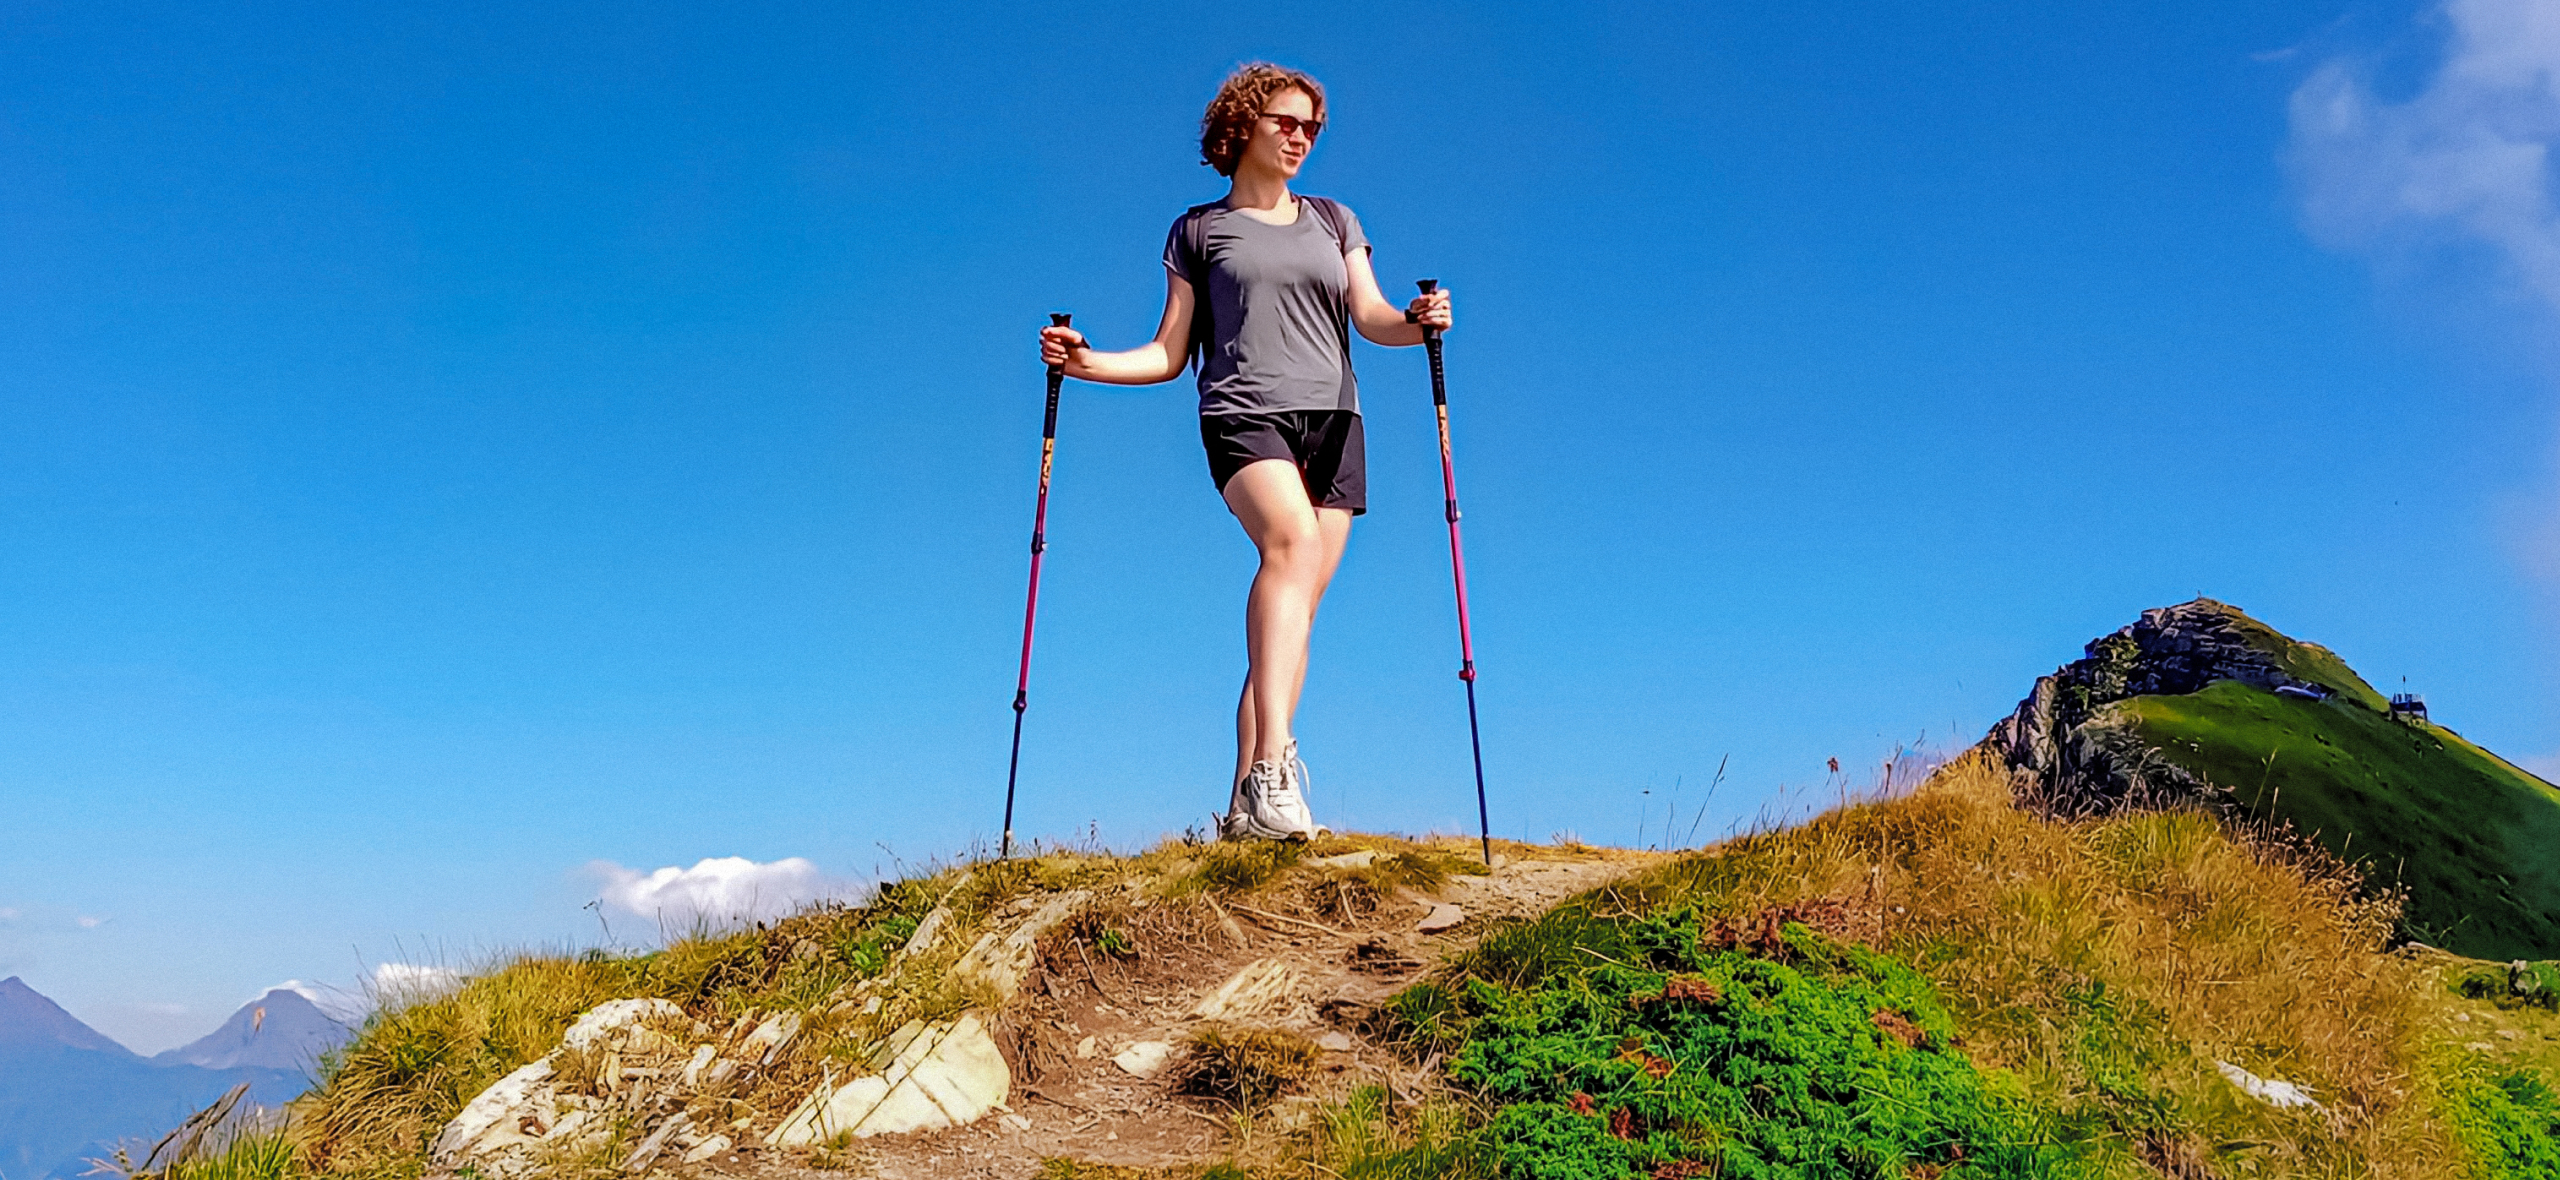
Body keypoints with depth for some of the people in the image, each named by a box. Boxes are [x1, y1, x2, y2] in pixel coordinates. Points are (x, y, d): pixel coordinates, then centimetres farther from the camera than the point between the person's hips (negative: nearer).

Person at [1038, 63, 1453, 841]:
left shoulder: (1334, 221, 24)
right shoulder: (1198, 231, 17)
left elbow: (1370, 318, 9)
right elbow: (1170, 355, 13)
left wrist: (1415, 322, -13)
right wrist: (1089, 363, -3)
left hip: (1332, 422, 4)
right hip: (1243, 417, -4)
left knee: (1296, 607, -5)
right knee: (1293, 541, -32)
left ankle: (1248, 803, -4)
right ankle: (1274, 763, -43)